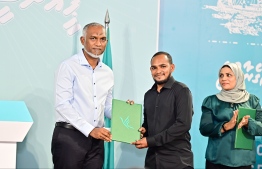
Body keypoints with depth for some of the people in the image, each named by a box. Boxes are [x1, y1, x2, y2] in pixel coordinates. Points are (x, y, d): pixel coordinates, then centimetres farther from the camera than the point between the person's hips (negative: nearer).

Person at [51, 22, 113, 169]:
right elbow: (62, 105, -15)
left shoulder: (108, 73, 12)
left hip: (96, 139, 6)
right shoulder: (69, 66, -7)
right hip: (69, 136, -5)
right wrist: (90, 129, -19)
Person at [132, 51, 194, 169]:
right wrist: (143, 131, -3)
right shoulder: (148, 95, 12)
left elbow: (183, 124, -16)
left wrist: (150, 141, -16)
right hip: (152, 158, 5)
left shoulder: (181, 91, -7)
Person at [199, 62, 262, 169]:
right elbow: (204, 128, -5)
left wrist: (248, 123, -20)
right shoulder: (211, 101, 3)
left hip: (244, 160, 1)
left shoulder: (252, 100, 6)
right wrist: (226, 126, -19)